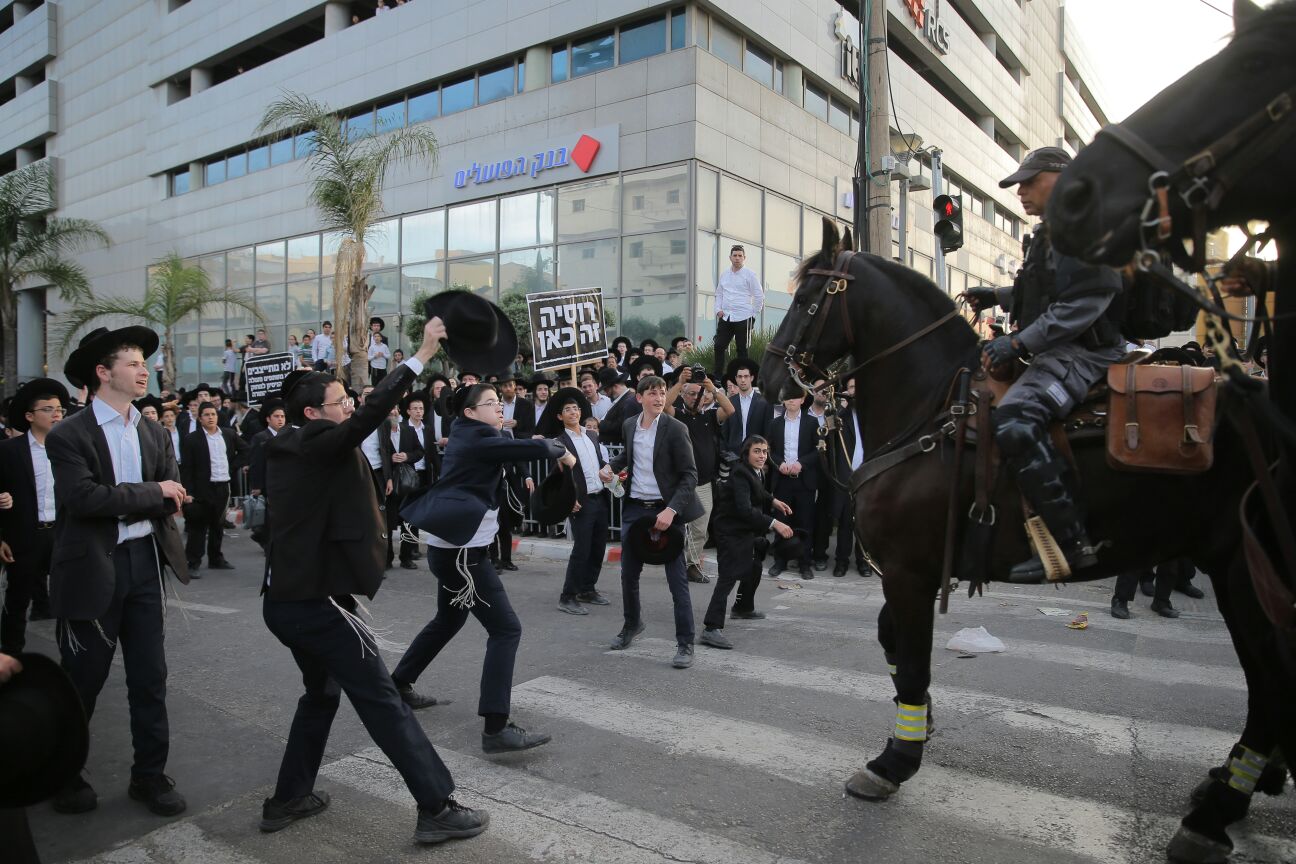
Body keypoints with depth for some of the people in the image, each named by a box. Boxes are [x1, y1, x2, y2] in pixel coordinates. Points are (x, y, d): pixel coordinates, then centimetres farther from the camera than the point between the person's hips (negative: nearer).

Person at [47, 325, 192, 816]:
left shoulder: (154, 434, 9)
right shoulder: (68, 435, -8)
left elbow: (175, 497, 2)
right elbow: (84, 498, -22)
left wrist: (118, 503, -14)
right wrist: (152, 493, -14)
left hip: (144, 564, 5)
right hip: (92, 571, -5)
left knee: (150, 677, 10)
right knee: (82, 681, 9)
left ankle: (150, 774, 23)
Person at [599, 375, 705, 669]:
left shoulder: (675, 429, -12)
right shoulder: (629, 425, 4)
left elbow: (689, 475, -13)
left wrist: (671, 509, -24)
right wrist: (612, 466, 6)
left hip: (665, 510, -5)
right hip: (634, 509, 5)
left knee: (677, 578, -3)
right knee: (628, 574, 15)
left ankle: (685, 643, 6)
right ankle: (632, 624, 40)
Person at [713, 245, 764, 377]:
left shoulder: (749, 275, -2)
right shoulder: (724, 275, 12)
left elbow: (759, 296, -2)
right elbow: (719, 294, 21)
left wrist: (753, 315, -4)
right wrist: (718, 309, 6)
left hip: (743, 318, -5)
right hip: (725, 317, 5)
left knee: (742, 349, 0)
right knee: (719, 346, 1)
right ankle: (717, 378, 7)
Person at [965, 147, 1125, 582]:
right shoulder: (1049, 235, 21)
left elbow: (1081, 304, -20)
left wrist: (1019, 341, -26)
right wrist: (997, 296, 23)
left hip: (1081, 351, -11)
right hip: (1055, 351, 11)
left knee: (1013, 420, -34)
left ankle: (1073, 544, -31)